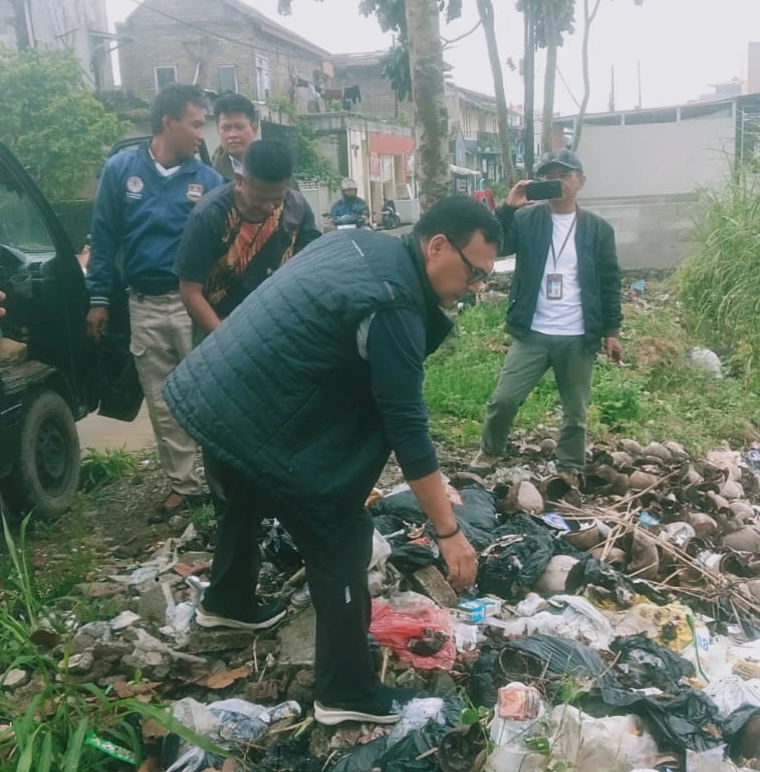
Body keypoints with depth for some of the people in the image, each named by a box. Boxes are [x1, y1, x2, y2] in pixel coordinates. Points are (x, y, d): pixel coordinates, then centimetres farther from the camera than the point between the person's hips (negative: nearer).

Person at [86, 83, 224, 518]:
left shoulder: (208, 180, -1)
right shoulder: (121, 170, 2)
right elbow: (104, 237, 5)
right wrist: (99, 298, 3)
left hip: (195, 302, -2)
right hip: (145, 306, 2)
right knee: (163, 404, 10)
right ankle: (185, 485, 23)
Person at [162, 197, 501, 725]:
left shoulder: (360, 243, 6)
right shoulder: (392, 304, -22)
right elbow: (406, 426, -23)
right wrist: (448, 531, -17)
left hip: (208, 392, 10)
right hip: (254, 418, -10)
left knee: (250, 500, 32)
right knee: (342, 539, 1)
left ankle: (228, 603, 57)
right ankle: (348, 693, 14)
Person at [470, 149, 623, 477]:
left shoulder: (598, 228, 4)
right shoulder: (526, 220, 3)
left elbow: (610, 283, 7)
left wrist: (611, 331, 4)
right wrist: (508, 207, -22)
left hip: (578, 338, 1)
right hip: (532, 334, 0)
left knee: (575, 412, 10)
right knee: (503, 399, -3)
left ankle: (570, 472, 27)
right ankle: (489, 453, 22)